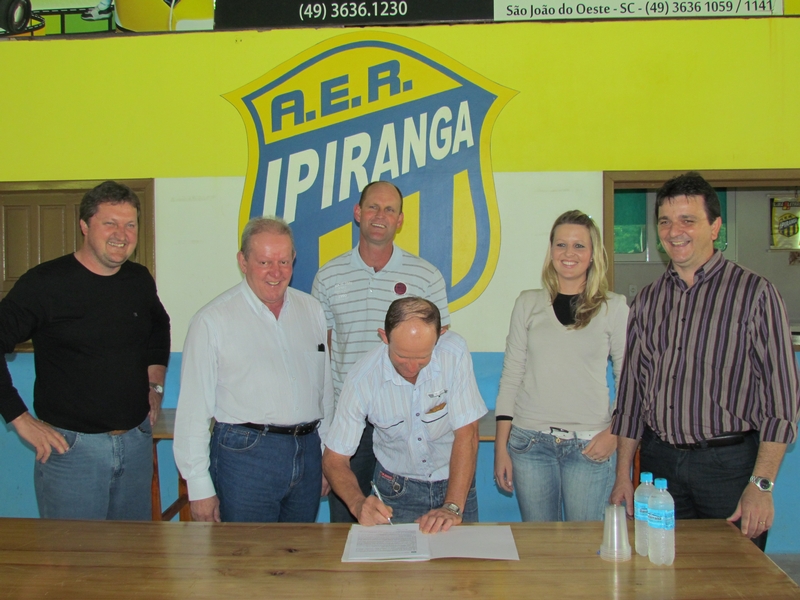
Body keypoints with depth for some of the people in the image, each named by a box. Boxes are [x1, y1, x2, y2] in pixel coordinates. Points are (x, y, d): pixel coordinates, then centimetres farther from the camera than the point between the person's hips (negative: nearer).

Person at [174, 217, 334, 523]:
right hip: (246, 454, -4)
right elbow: (194, 409, -6)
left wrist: (327, 457, 14)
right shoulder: (213, 320, -6)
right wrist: (200, 488, -7)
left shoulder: (311, 310, 9)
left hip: (307, 452, 5)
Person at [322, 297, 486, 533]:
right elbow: (334, 458, -12)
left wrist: (453, 508, -26)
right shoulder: (362, 379, -19)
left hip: (454, 482, 2)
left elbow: (466, 434, -18)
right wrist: (359, 504, -29)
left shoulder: (454, 353, -20)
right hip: (396, 489, -2)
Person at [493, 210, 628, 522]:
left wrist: (615, 431, -7)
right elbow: (510, 376, 6)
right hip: (530, 442, 1)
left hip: (589, 446, -1)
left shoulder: (614, 306, 2)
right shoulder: (528, 303, 6)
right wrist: (501, 446, 3)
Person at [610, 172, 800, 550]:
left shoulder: (754, 293, -5)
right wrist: (623, 475, 8)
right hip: (658, 460, 4)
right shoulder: (648, 300, 8)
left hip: (729, 461, -3)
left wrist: (761, 484, -13)